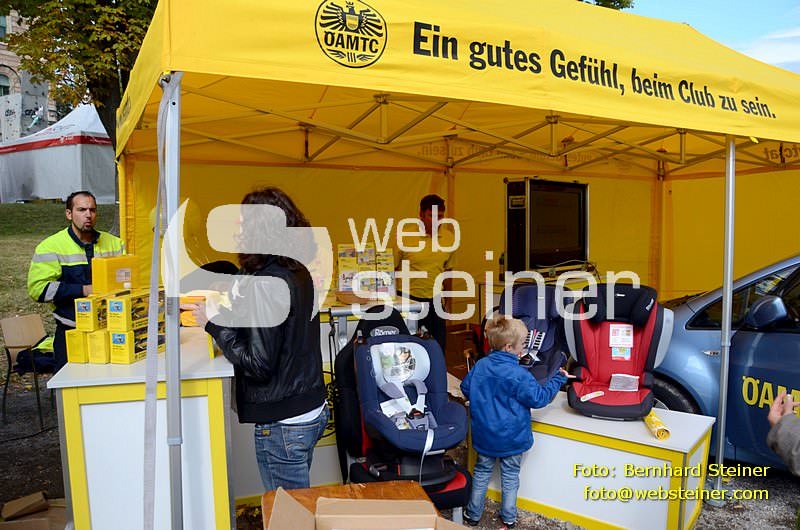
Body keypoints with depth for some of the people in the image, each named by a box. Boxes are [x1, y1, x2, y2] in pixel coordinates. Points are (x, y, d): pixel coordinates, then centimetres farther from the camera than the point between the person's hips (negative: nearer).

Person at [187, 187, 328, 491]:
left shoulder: (264, 283, -21)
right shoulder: (299, 273, 5)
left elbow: (259, 365, -21)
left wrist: (215, 324, -11)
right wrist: (226, 315, 11)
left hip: (282, 425, -8)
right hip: (313, 410, 9)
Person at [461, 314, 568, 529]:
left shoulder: (480, 366, -8)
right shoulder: (518, 374, -23)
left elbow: (465, 389, 4)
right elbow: (538, 398, -15)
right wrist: (558, 379, -6)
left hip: (484, 436, 3)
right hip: (512, 438, -3)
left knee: (482, 471, 19)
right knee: (510, 475, 17)